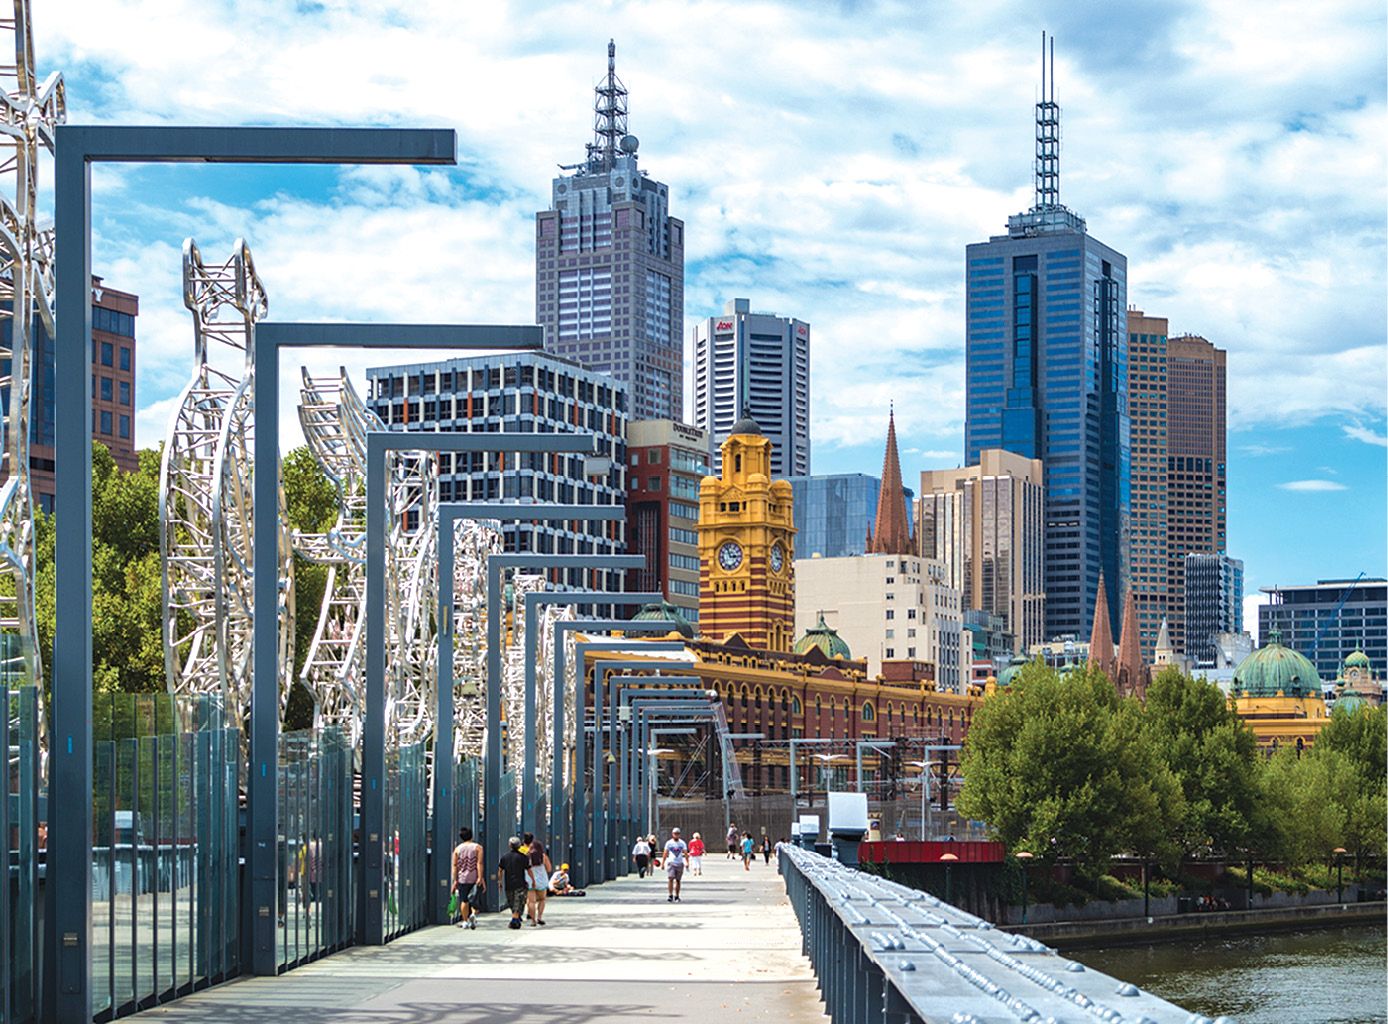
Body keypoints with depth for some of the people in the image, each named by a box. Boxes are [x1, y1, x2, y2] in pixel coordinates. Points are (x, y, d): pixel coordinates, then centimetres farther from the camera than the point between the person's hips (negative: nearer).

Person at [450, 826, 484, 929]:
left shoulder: (457, 849, 4)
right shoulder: (478, 847, -1)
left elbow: (455, 865, 1)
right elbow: (479, 863, -10)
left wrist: (455, 880, 5)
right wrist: (480, 878, -13)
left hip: (462, 878, 1)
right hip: (475, 878, -1)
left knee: (464, 900, 7)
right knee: (474, 899, 11)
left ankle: (465, 921, 8)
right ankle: (473, 914, -14)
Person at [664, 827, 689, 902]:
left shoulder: (682, 843, 5)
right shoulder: (668, 843, 4)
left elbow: (685, 853, 1)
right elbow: (665, 854, 7)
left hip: (680, 863, 1)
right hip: (671, 863, -1)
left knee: (678, 880, 5)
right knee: (670, 879, -14)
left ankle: (676, 896, 14)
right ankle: (670, 895, -16)